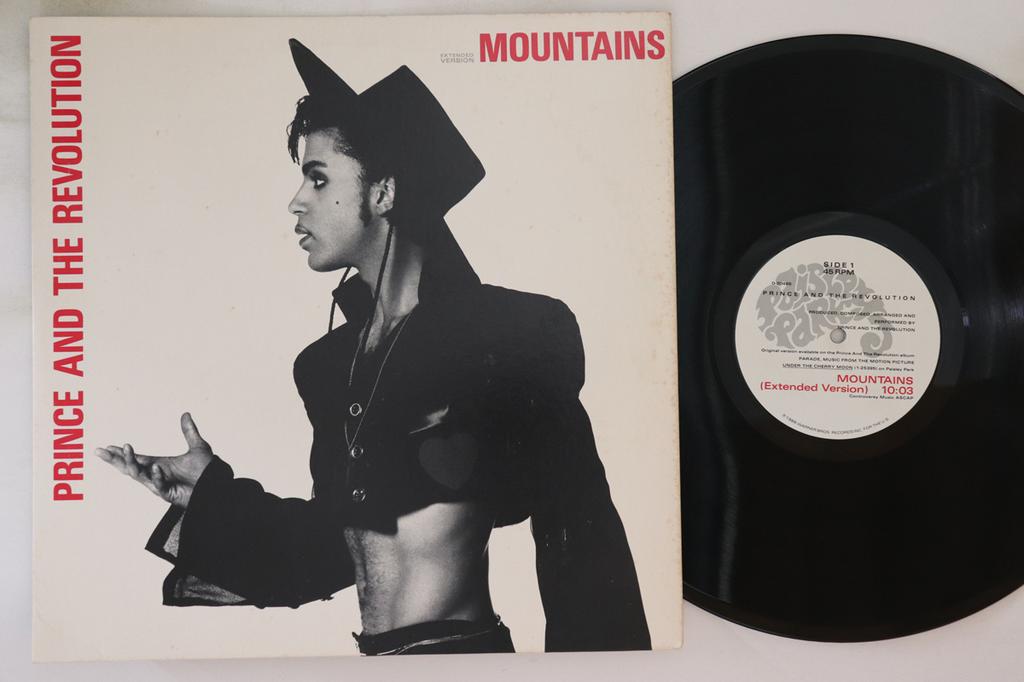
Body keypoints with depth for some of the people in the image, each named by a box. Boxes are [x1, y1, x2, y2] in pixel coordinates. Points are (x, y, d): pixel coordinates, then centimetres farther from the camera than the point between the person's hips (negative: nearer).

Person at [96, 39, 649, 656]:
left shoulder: (512, 333, -11)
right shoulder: (328, 363, 7)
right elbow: (337, 538, 12)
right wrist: (210, 491, 7)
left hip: (463, 646, -6)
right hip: (368, 654, 6)